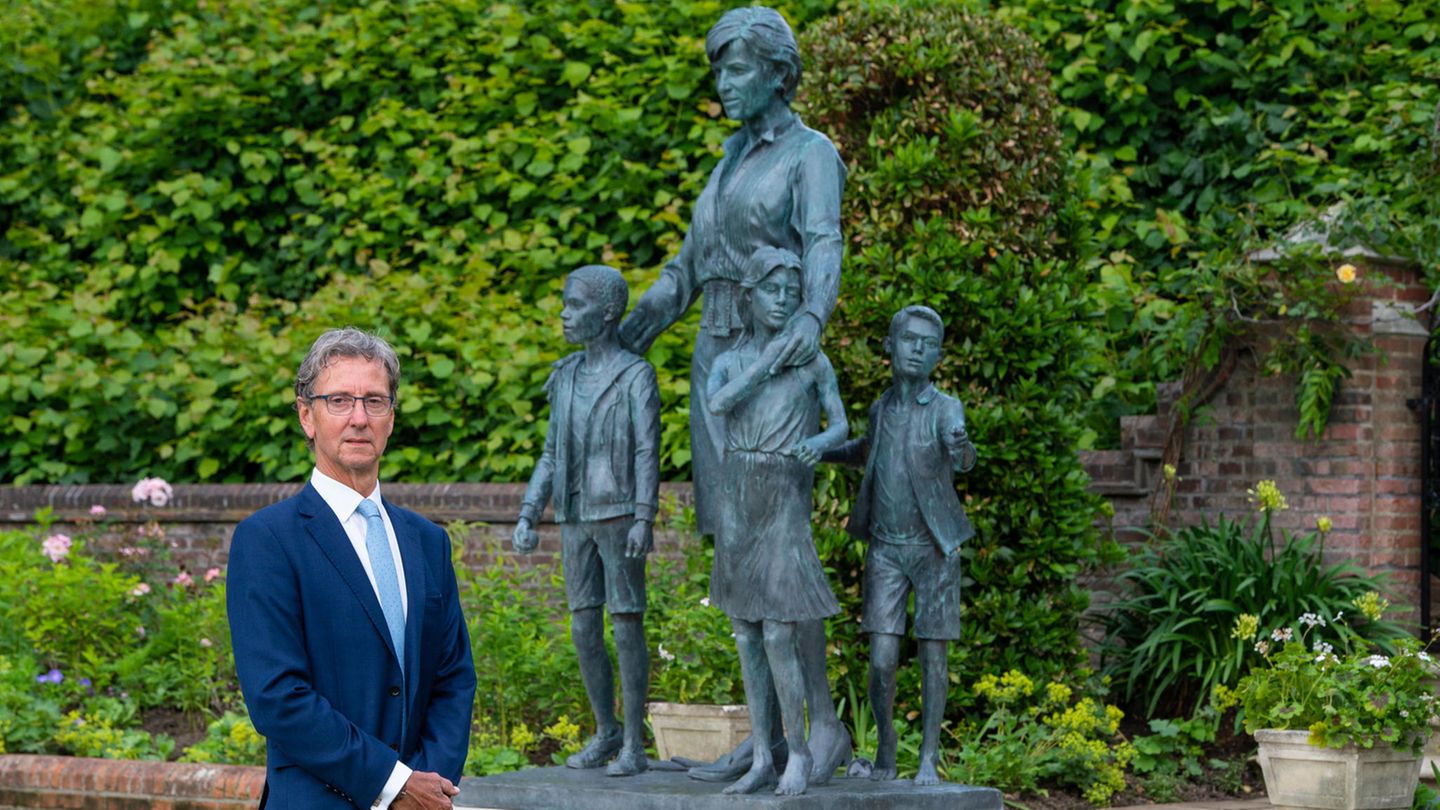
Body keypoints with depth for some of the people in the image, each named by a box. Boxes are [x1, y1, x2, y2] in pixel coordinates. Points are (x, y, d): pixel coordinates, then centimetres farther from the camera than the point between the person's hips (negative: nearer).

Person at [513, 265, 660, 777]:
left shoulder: (636, 376, -6)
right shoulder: (566, 378, 12)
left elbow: (649, 453, -12)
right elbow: (552, 457, 15)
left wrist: (644, 520, -22)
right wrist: (527, 517, 7)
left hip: (621, 517, -6)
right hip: (577, 520, 6)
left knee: (627, 625, -5)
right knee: (584, 628, 5)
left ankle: (633, 745, 0)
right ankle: (606, 733, 17)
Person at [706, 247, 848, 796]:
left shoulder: (813, 361, 1)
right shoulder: (730, 362, 7)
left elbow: (841, 426, 2)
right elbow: (717, 404, -13)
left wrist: (818, 443, -19)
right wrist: (766, 362, -14)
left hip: (786, 507, -4)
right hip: (738, 506, 4)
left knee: (779, 636, -10)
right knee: (747, 634, 4)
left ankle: (798, 753, 2)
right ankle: (761, 757, 10)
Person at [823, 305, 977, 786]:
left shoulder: (946, 408, -10)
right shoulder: (881, 409, 4)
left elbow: (963, 460, -31)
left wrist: (962, 449, -54)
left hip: (934, 549, -3)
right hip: (885, 551, 3)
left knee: (932, 656, 0)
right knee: (882, 660, -6)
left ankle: (928, 759, 9)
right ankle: (885, 752, 10)